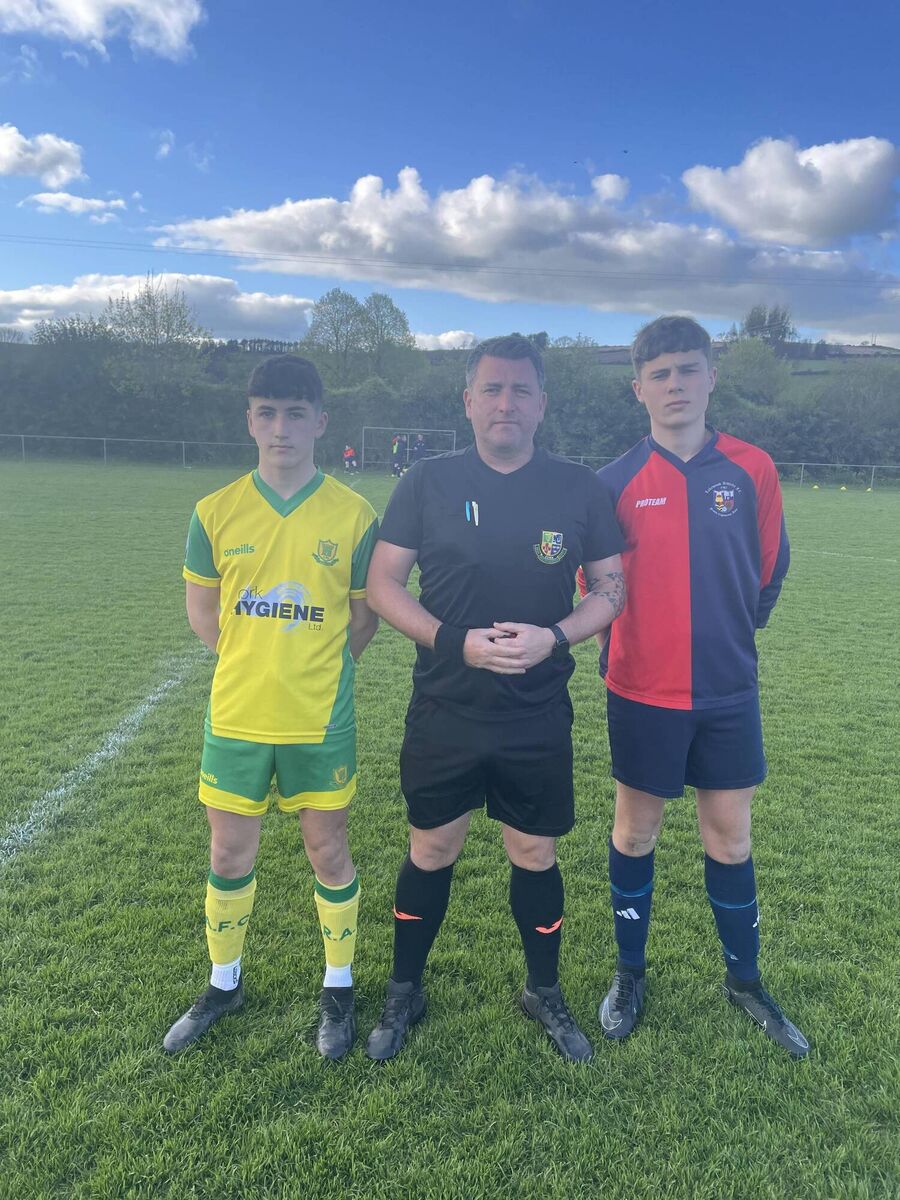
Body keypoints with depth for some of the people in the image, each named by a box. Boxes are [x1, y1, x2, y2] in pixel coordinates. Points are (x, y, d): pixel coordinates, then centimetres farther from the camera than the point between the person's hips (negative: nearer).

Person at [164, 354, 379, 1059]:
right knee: (229, 856, 15)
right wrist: (254, 663, 3)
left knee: (328, 852, 11)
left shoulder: (354, 515, -7)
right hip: (236, 716, 2)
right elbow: (202, 610, 9)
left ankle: (339, 988, 33)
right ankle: (224, 985, 39)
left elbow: (365, 614, 3)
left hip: (321, 720, -2)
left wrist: (318, 669, -1)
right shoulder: (217, 512, -3)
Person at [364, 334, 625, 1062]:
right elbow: (382, 583, -4)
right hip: (443, 713, 0)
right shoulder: (428, 483, -3)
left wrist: (555, 636, -16)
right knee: (432, 853, 13)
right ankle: (404, 995, 36)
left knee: (536, 855, 14)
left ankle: (545, 993, 39)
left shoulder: (580, 490, -1)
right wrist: (457, 641, -18)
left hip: (540, 719, 1)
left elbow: (612, 588, 3)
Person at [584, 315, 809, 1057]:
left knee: (730, 837, 12)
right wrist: (639, 642, 7)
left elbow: (768, 571, 9)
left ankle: (746, 981, 33)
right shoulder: (616, 482, -7)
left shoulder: (751, 469, -3)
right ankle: (630, 975, 32)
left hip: (729, 689, 2)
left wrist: (731, 633, 13)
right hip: (643, 690, -1)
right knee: (636, 832, 11)